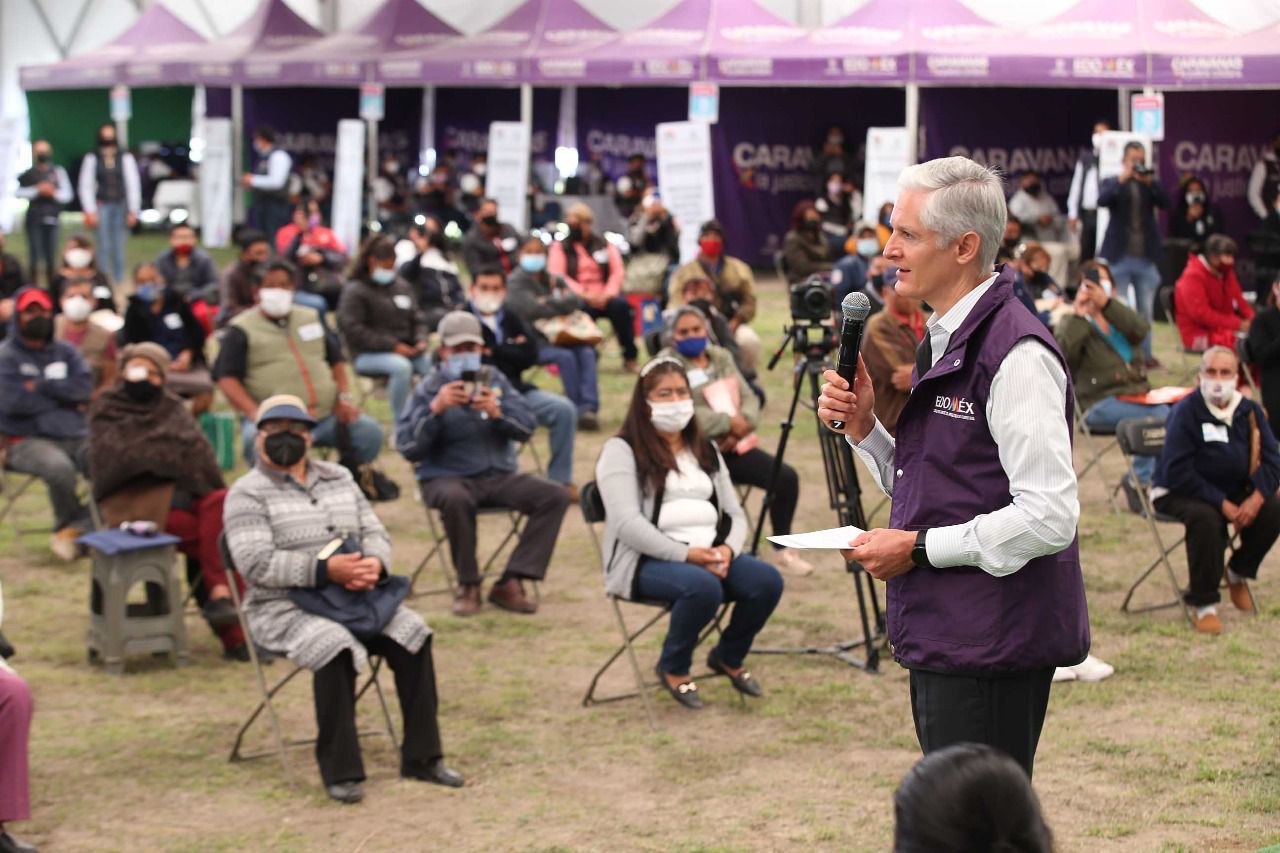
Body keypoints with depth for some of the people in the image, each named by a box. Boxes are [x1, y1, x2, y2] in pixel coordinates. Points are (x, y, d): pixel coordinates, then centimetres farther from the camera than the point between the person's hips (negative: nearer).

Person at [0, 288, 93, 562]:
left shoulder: (65, 352, 17)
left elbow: (85, 387, 1)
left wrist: (42, 386, -8)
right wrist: (64, 395, -2)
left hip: (75, 436, 5)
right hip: (28, 440, -4)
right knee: (59, 467, -37)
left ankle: (73, 529, -11)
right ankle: (69, 523, -7)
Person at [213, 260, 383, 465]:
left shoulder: (311, 318, 22)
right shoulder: (241, 329, 6)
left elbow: (336, 360, 26)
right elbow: (227, 378, -2)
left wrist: (344, 397, 8)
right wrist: (254, 413, -17)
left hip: (327, 416, 5)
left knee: (369, 431, -18)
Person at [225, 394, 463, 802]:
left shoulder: (339, 478, 17)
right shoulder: (247, 494, -3)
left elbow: (375, 533, 13)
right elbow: (256, 563, -15)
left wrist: (375, 563, -12)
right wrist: (325, 570, -24)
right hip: (284, 607, -5)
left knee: (412, 635, -18)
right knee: (336, 649, -34)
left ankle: (422, 756, -11)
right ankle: (340, 770, -25)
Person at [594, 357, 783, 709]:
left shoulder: (705, 450, 19)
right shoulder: (622, 451, -3)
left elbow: (734, 513, 14)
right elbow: (627, 524, -15)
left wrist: (727, 549, -10)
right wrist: (685, 554, -24)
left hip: (710, 555, 6)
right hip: (648, 562, -6)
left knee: (767, 580, -22)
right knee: (703, 586, -37)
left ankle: (729, 657, 6)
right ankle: (673, 668, -8)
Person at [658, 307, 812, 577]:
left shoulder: (722, 357, 15)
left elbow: (749, 398, 9)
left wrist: (743, 423, -13)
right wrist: (729, 422, -17)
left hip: (731, 446, 6)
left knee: (786, 477, -12)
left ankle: (782, 549, 7)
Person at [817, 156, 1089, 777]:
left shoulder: (1016, 353, -17)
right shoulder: (940, 340, 15)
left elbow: (1049, 516, -22)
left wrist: (919, 548, -16)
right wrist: (863, 429, 3)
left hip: (992, 648, -10)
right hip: (940, 637, 10)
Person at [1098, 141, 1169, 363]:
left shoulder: (1151, 185, 10)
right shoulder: (1112, 183, 4)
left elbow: (1165, 203, -7)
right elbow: (1102, 201, -15)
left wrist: (1150, 182, -17)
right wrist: (1122, 179, -21)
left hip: (1146, 258, 2)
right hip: (1119, 257, -2)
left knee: (1146, 310, 7)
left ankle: (1145, 355, 14)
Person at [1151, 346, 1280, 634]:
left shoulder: (1249, 411, 0)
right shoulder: (1186, 411, -17)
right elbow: (1177, 472, -22)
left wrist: (1257, 497, -20)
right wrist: (1221, 503, -26)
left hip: (1234, 492, 5)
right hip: (1180, 494, -5)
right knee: (1205, 517, -37)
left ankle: (1239, 572, 8)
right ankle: (1203, 605, -24)